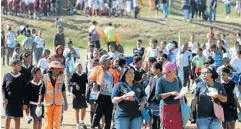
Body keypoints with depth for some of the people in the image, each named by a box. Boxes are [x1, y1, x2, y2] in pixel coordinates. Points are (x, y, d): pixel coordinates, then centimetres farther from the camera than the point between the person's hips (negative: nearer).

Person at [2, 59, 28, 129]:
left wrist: (25, 103, 0)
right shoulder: (7, 75, 0)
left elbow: (24, 91, 5)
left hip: (18, 101, 2)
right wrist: (4, 98, -12)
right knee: (8, 117, -10)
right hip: (8, 100, -2)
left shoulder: (21, 76, 4)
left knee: (17, 119, 6)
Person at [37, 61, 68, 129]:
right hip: (48, 103, -1)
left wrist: (65, 101, 16)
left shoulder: (61, 78, 3)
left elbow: (63, 90, 14)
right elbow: (41, 91, -1)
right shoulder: (45, 78, -5)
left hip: (58, 103, 1)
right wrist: (39, 101, -7)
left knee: (57, 123, -3)